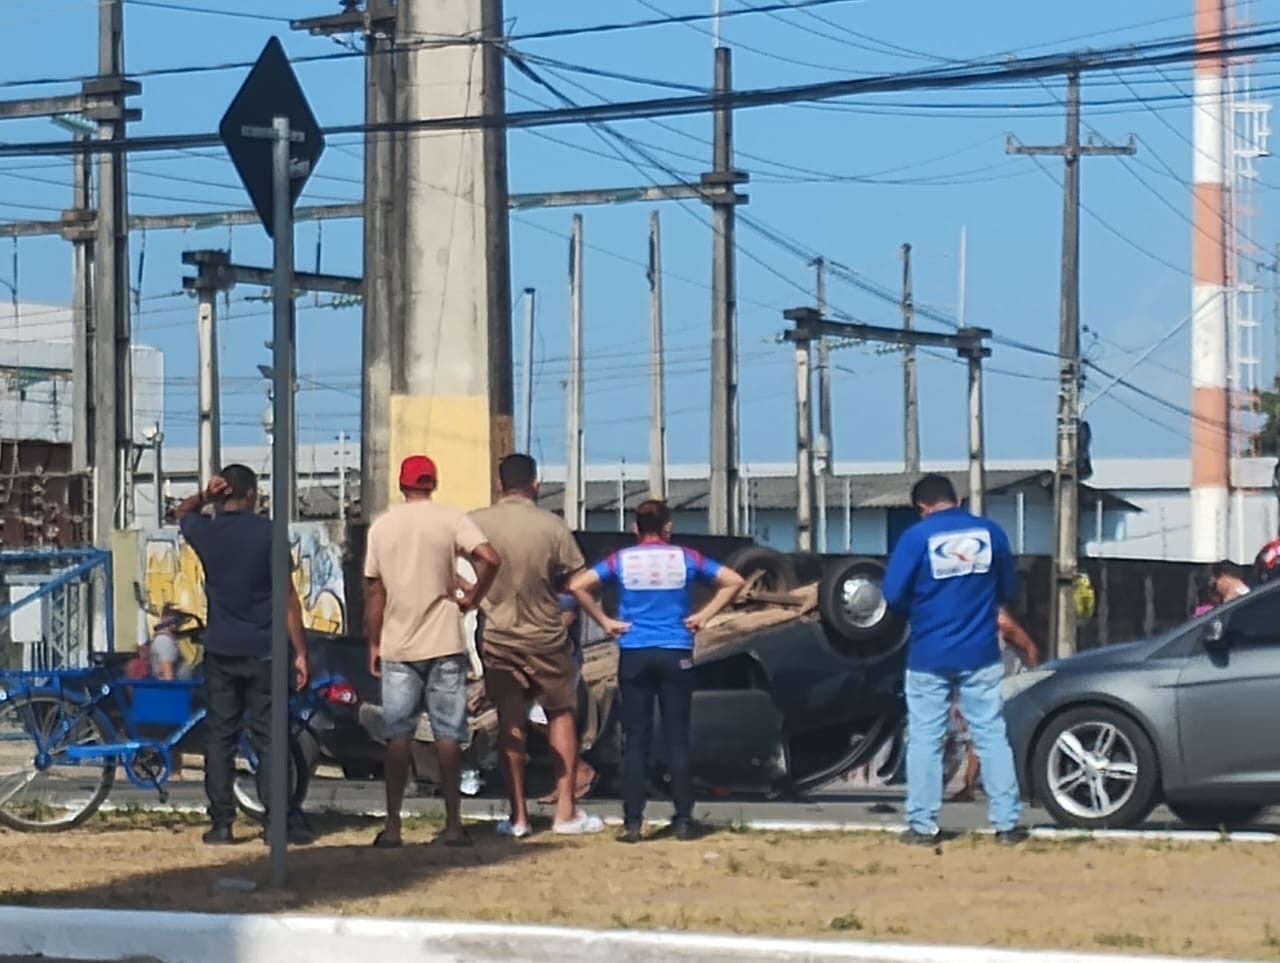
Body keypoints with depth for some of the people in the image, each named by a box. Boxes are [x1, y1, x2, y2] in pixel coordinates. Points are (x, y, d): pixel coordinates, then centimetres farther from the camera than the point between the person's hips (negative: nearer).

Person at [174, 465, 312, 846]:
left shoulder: (205, 532, 2)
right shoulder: (266, 532, -7)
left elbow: (181, 513, 27)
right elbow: (288, 596, -7)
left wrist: (204, 497, 5)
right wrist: (300, 651, -2)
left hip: (219, 651, 2)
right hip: (262, 650, -2)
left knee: (220, 737, 7)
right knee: (268, 737, 0)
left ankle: (221, 822, 5)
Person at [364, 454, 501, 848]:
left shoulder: (381, 526, 3)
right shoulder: (451, 519, -4)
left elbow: (374, 592, 5)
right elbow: (490, 559, -19)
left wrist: (374, 644, 13)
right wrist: (471, 597, -3)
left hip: (397, 646, 2)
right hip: (444, 643, -2)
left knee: (398, 735, 6)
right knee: (448, 734, 4)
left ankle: (392, 826, 4)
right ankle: (453, 825, 4)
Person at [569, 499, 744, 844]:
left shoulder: (622, 560, 2)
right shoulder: (685, 558, 2)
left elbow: (578, 585, -9)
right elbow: (733, 581, -2)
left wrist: (604, 621, -2)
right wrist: (704, 615, 0)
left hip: (634, 656, 0)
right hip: (676, 655, 0)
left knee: (636, 740, 2)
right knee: (677, 737, 4)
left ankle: (632, 822, -2)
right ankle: (683, 820, 3)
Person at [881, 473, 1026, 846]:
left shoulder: (917, 536, -8)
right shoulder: (991, 532, 1)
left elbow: (893, 594, -9)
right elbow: (1009, 590, 10)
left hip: (929, 657, -2)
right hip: (981, 654, 2)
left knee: (924, 739, 6)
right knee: (993, 736, 6)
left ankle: (923, 825, 6)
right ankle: (1007, 822, 5)